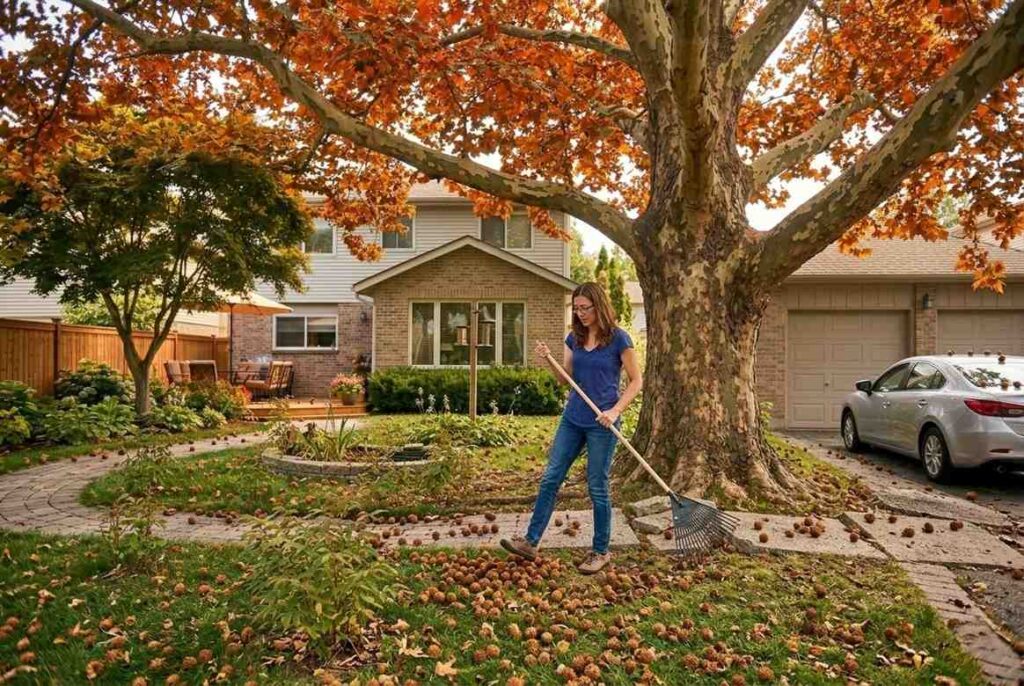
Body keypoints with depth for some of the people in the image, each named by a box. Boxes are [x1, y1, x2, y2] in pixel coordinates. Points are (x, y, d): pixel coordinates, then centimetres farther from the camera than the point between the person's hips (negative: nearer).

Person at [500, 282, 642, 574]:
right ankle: (530, 541, 14)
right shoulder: (574, 338, 7)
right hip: (572, 418, 6)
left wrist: (616, 410, -17)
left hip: (601, 424, -5)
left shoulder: (618, 338, -8)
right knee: (550, 478, 5)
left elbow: (636, 381, -5)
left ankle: (600, 552, 21)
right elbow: (566, 379, 9)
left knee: (597, 487, 4)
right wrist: (548, 360, -8)